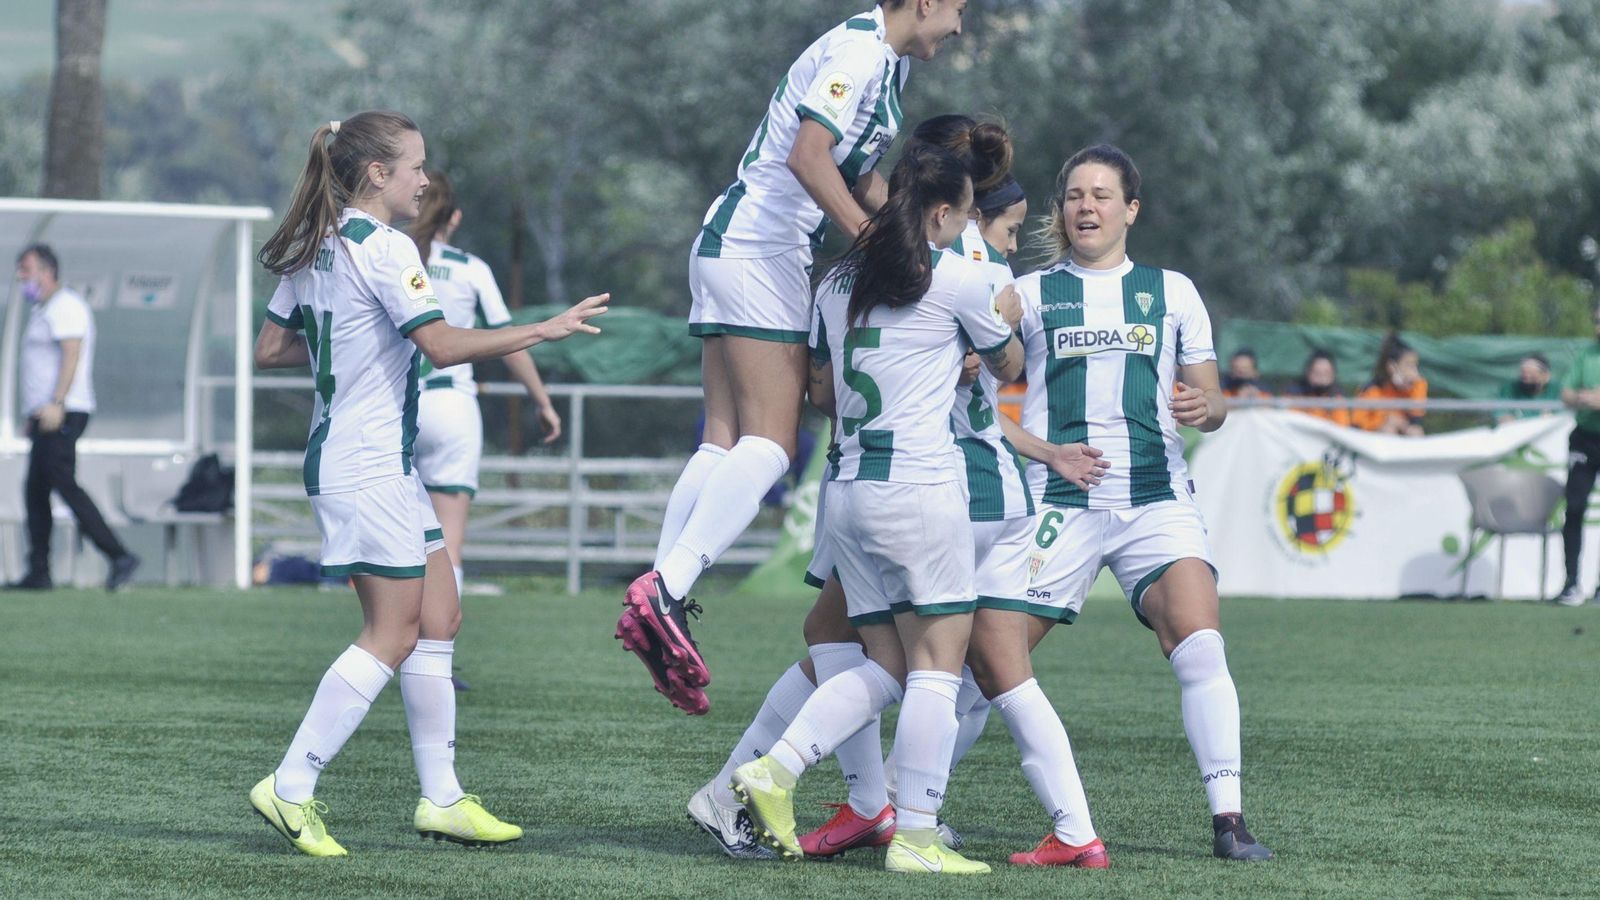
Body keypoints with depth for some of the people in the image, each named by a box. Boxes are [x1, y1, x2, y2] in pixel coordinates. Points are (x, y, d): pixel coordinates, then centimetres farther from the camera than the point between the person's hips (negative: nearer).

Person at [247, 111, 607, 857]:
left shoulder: (315, 250, 13)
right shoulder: (382, 248, -15)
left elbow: (269, 350, 17)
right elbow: (443, 346, -22)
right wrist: (545, 330, -17)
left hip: (384, 466, 10)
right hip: (368, 467, -10)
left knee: (439, 616, 11)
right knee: (393, 634, -7)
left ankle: (441, 797, 12)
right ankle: (290, 788, -8)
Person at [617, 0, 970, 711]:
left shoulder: (887, 60, 19)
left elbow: (858, 177, 29)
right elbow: (808, 154, -24)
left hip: (732, 247, 10)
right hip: (759, 247, -10)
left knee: (725, 443, 4)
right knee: (768, 447, -16)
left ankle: (656, 605, -2)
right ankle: (665, 591, -26)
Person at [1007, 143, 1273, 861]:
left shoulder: (1172, 292, 15)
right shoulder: (1028, 294, 11)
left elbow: (1211, 400, 15)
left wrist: (1205, 407, -8)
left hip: (1158, 499, 0)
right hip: (1059, 501, 0)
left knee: (1199, 641, -22)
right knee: (989, 657, -8)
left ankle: (1229, 820, -19)